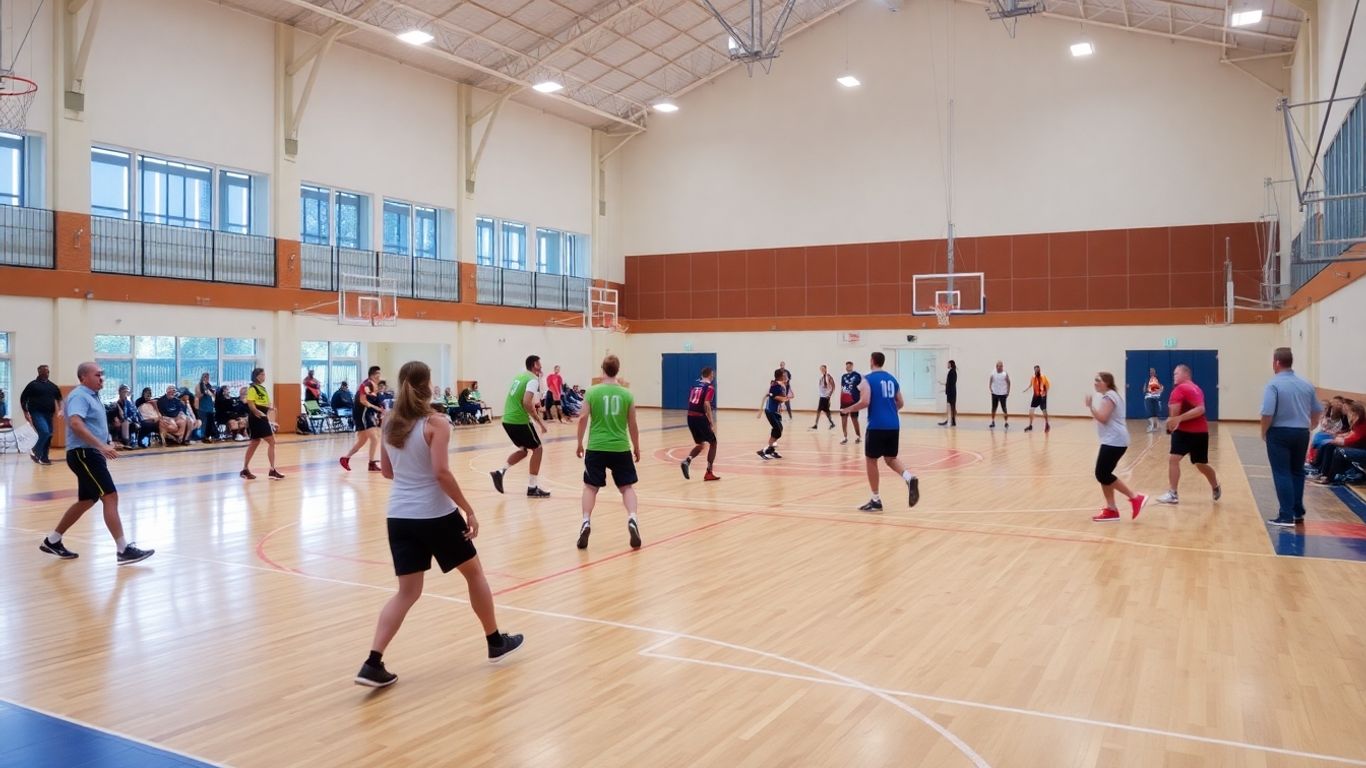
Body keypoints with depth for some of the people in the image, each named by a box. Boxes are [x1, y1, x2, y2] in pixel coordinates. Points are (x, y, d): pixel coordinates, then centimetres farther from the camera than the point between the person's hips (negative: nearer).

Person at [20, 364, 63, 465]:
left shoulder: (52, 386, 13)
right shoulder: (33, 385, -2)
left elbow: (59, 398, 23)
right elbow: (23, 398, 0)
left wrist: (60, 409, 8)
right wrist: (26, 412, -6)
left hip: (48, 414, 6)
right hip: (37, 414, -6)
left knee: (48, 436, 5)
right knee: (45, 432, -22)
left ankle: (44, 458, 15)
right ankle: (35, 452, -1)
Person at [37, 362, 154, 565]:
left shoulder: (91, 396, 18)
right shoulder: (80, 396, -13)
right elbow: (75, 423, -30)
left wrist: (103, 447, 29)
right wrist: (101, 445, -37)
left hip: (90, 454, 11)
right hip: (83, 454, -11)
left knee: (87, 501, 18)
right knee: (110, 497, -15)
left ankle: (52, 541, 31)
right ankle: (123, 550, -17)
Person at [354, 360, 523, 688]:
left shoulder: (390, 424, 6)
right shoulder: (436, 424, -13)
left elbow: (386, 471, 14)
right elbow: (442, 472, -20)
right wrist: (469, 511, -15)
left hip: (400, 517, 5)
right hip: (436, 515, -5)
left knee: (407, 592, 9)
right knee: (474, 573, 15)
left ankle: (373, 663, -4)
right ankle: (496, 642, 28)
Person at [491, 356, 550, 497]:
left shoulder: (519, 376, 16)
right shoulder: (533, 379, -10)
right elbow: (526, 403, -22)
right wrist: (539, 421, -16)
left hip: (507, 419, 8)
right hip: (519, 421, -8)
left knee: (524, 449, 22)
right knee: (537, 449, 5)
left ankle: (500, 472, 7)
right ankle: (532, 488, 5)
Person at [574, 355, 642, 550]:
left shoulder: (592, 392, -2)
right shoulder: (627, 394, 1)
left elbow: (583, 419, -4)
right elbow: (632, 425, 6)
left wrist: (579, 444, 9)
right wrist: (636, 448, 18)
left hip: (596, 448, -1)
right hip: (621, 448, 1)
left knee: (591, 487, 11)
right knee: (627, 487, 11)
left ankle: (586, 522, -4)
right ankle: (631, 519, -9)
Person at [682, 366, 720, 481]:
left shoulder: (695, 384, 14)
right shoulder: (710, 387, -7)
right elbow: (706, 405, -19)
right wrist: (712, 423, -18)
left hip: (690, 417, 7)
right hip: (700, 417, -7)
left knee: (700, 444, 21)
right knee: (713, 442, 11)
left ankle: (687, 461, -5)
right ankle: (709, 473, 8)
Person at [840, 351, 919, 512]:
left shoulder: (867, 379, -5)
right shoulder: (892, 379, 14)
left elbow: (864, 402, -17)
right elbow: (900, 403, 18)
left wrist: (848, 409, 0)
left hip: (877, 426, -6)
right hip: (893, 425, 6)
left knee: (870, 460, 8)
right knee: (891, 458, 18)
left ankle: (876, 500, 10)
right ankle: (909, 478, -12)